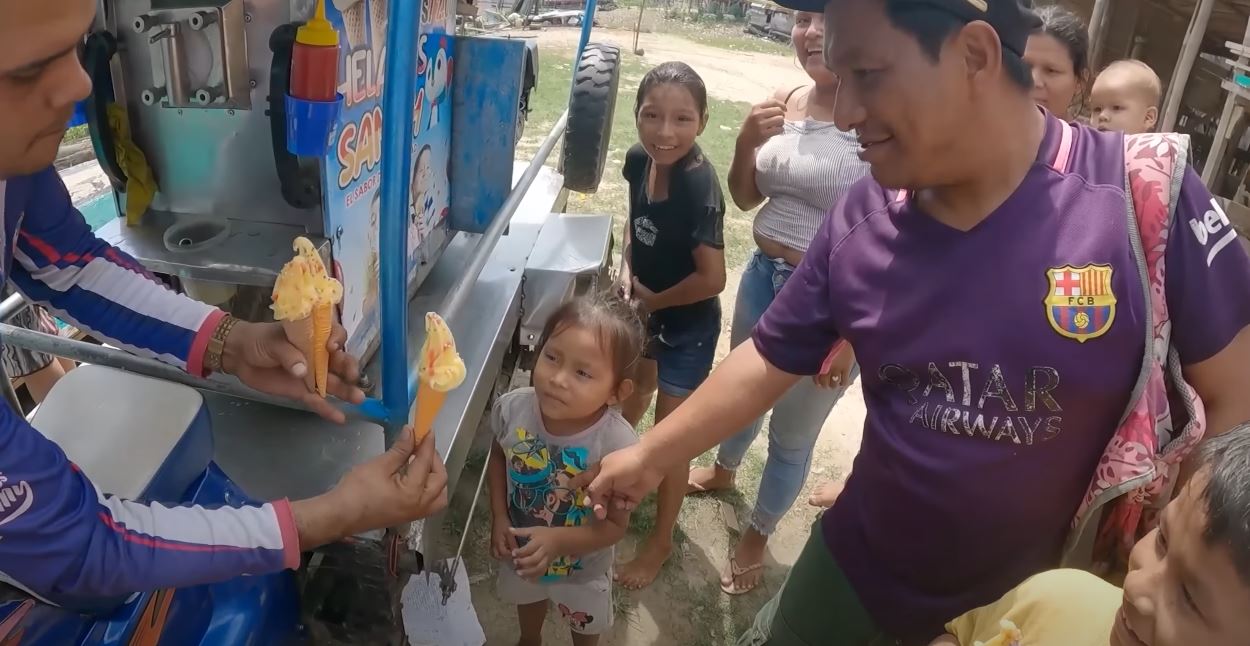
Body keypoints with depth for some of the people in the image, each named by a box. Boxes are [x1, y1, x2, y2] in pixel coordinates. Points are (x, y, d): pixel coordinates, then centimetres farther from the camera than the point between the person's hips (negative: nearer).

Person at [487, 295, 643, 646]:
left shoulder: (617, 444, -38)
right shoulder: (513, 409, -28)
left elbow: (616, 524, -26)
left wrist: (559, 540, -39)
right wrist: (499, 518, -13)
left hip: (581, 567, -3)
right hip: (522, 552, 3)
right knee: (528, 598, 38)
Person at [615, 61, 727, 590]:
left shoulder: (699, 186, -31)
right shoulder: (639, 161, -11)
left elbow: (711, 279, -31)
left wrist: (653, 301, -16)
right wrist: (628, 270, -7)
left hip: (688, 325, -6)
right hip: (644, 308, 7)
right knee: (636, 389, 31)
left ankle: (660, 543, 27)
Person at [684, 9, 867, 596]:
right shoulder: (784, 102, -1)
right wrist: (747, 142, -11)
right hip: (764, 275, 6)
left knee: (791, 434, 12)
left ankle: (756, 537, 38)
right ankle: (724, 470, 60)